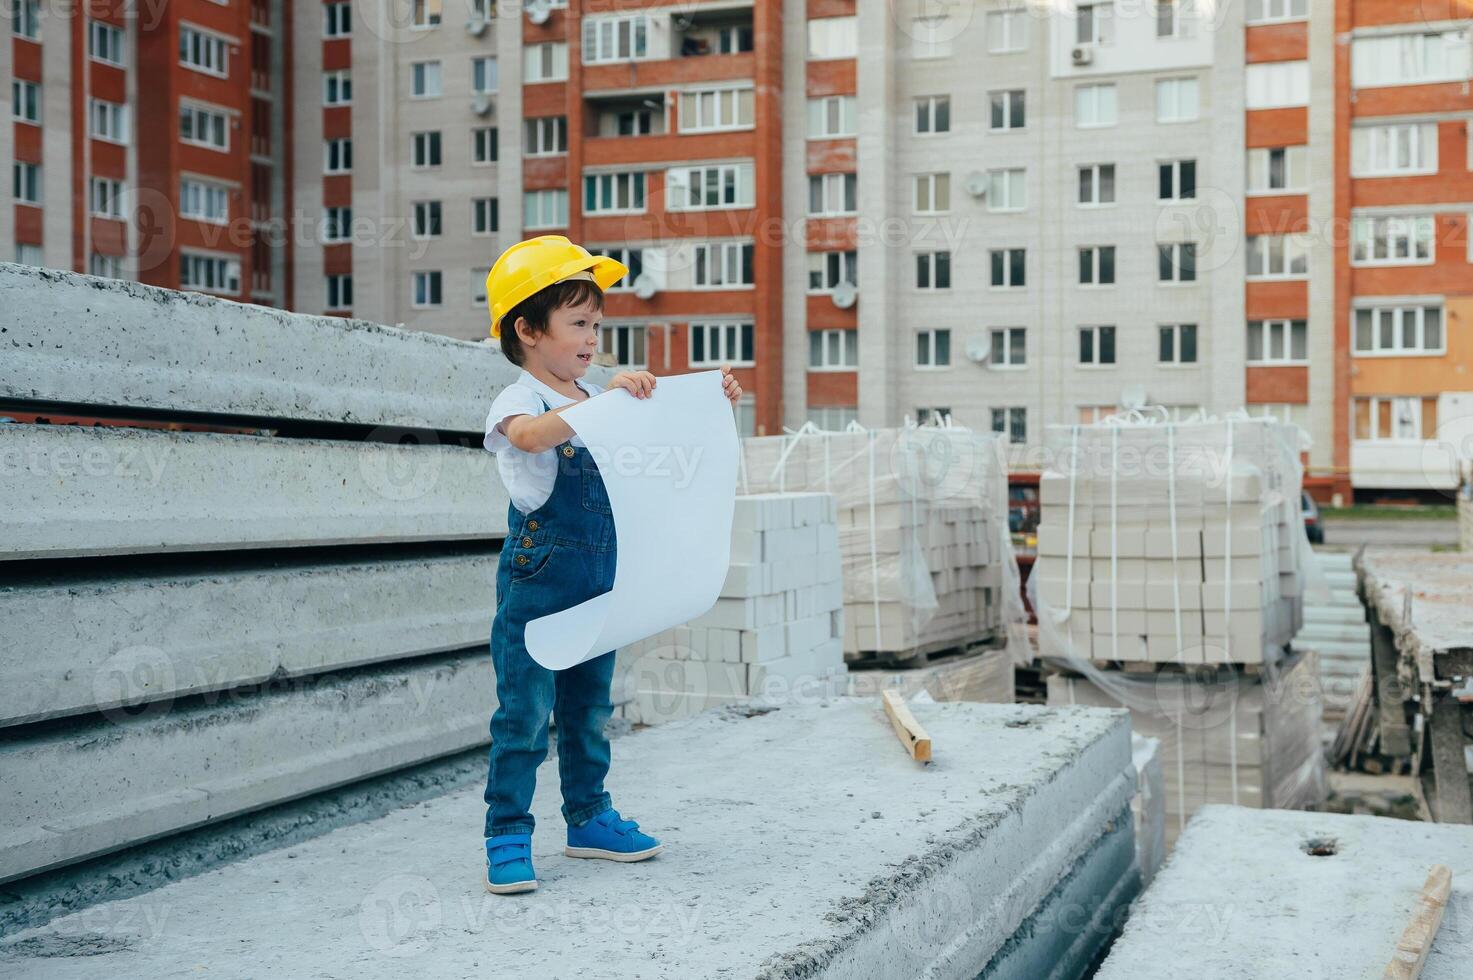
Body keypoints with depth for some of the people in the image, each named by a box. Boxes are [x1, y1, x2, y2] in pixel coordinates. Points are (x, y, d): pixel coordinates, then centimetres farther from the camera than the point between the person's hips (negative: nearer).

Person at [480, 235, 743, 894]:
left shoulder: (600, 400, 12)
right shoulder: (519, 401, -9)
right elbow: (530, 435, -34)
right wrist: (606, 398, -44)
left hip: (599, 578, 7)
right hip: (538, 576, -7)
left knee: (590, 706, 15)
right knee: (525, 710, -4)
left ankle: (588, 817, 27)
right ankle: (507, 834, 3)